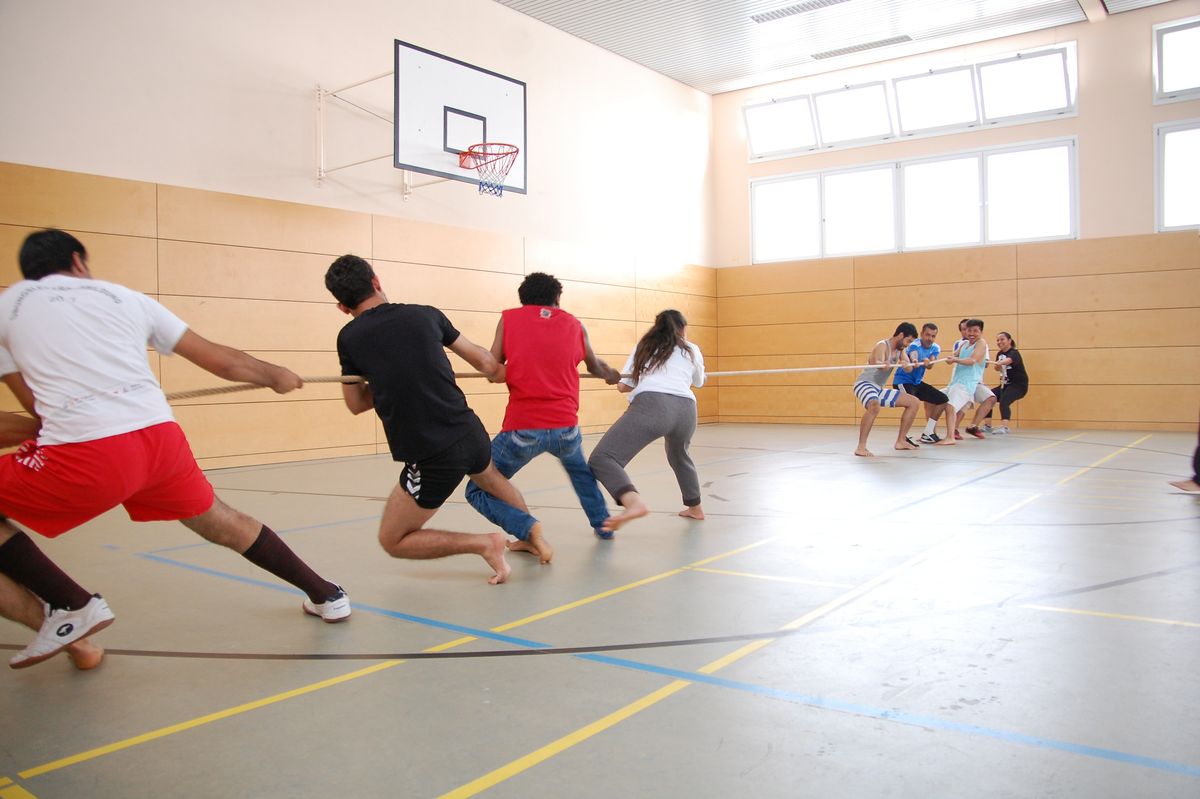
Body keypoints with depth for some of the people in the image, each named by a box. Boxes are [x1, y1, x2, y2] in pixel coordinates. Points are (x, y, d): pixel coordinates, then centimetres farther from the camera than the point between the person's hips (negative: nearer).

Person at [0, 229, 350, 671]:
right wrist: (277, 376, 37)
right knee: (221, 522, 24)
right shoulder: (123, 296, 20)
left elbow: (35, 403, 15)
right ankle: (325, 595, 32)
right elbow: (220, 360, 21)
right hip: (160, 435, 4)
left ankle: (70, 606, 9)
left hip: (86, 452, -4)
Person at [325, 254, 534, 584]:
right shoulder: (426, 314, 3)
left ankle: (483, 543, 1)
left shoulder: (348, 338, -2)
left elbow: (356, 404, 14)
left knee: (393, 542, 14)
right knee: (491, 477, 39)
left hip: (432, 459, -4)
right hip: (471, 434, 5)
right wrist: (497, 371, 35)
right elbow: (484, 361, 13)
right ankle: (535, 535, 48)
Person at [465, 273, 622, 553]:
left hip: (522, 428, -3)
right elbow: (596, 367, 26)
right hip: (565, 426, 4)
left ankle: (529, 530, -12)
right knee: (579, 469, 37)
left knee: (478, 491, 10)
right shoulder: (574, 324, 11)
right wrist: (613, 375, 49)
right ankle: (602, 525, 39)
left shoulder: (509, 318, 5)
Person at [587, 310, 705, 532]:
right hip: (686, 409, 5)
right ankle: (695, 507, 49)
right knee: (679, 456, 36)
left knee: (602, 458, -13)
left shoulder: (644, 347, 24)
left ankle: (634, 503, -39)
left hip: (652, 406, -4)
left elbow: (622, 385, 21)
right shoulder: (693, 351, 28)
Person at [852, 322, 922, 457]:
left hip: (879, 389, 9)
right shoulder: (882, 346, -14)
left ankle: (901, 441, 15)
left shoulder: (899, 349, 10)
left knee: (915, 402, 11)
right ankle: (861, 447, -39)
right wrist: (884, 365, -59)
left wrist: (906, 365, -28)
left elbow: (909, 369, -3)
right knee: (875, 405, -42)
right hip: (865, 384, -9)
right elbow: (878, 364, -34)